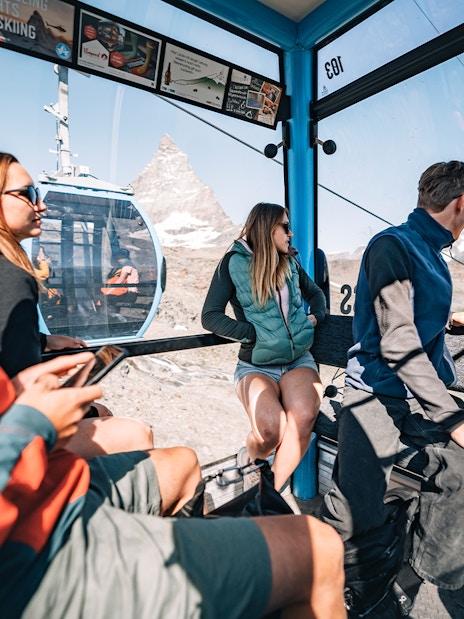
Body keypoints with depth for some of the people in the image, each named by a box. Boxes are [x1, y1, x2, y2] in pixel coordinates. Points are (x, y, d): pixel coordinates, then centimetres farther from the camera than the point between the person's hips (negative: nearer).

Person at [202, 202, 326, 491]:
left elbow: (316, 293, 30)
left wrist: (316, 316, 8)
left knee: (303, 417, -29)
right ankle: (250, 460, 9)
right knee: (271, 428, -29)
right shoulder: (234, 263, 0)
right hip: (256, 366, -3)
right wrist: (256, 334, -13)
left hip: (298, 360, 4)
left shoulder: (290, 263, 13)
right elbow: (211, 317, -6)